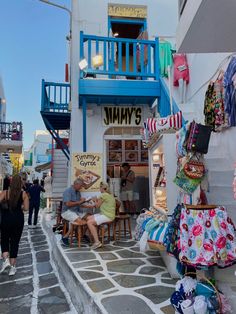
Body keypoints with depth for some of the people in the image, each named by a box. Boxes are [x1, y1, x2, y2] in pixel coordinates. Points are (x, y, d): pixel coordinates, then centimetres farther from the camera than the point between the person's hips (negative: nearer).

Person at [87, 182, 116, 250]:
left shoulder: (104, 195, -15)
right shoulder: (109, 195, 15)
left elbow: (97, 206, -6)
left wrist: (95, 200, 12)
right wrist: (97, 200, 17)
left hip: (107, 216, -10)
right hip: (105, 214, 10)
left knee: (89, 222, -17)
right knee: (88, 218, 9)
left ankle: (97, 242, -16)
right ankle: (95, 237, 11)